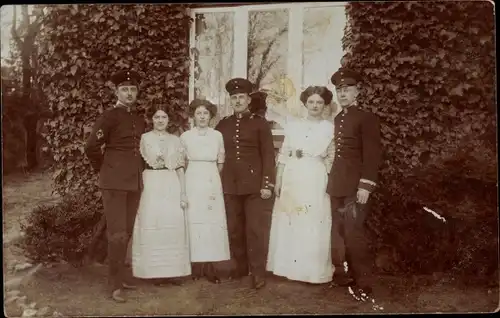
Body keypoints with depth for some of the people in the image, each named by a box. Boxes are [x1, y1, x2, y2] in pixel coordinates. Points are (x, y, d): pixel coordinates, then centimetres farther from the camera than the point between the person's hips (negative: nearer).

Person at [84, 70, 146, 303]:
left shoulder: (140, 120, 14)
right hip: (114, 182, -6)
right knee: (117, 233, -5)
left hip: (135, 182, 7)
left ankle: (121, 275, 25)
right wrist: (103, 170, -3)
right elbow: (91, 147, -14)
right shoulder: (109, 117, -7)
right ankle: (115, 285, 3)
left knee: (127, 231, 12)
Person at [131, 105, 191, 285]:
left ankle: (173, 270, 8)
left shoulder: (175, 140, 12)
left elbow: (180, 168, 9)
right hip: (152, 186, -2)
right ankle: (154, 271, 5)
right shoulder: (145, 138, 6)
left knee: (174, 226, -1)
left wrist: (183, 193, 2)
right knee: (152, 226, -3)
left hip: (172, 186, 2)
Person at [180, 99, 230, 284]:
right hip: (193, 182, -1)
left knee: (213, 222, -2)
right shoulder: (185, 136, 1)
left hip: (212, 182, 1)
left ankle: (209, 265, 3)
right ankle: (197, 266, 4)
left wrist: (211, 176, 12)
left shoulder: (217, 135, 4)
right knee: (194, 221, -2)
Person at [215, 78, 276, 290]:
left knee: (256, 229, -2)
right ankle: (240, 267, 23)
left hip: (255, 184, -4)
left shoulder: (260, 123, 1)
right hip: (230, 185, 4)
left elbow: (268, 155, -3)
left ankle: (258, 272, 6)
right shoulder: (222, 125, 12)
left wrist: (267, 184, -11)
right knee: (234, 229, 9)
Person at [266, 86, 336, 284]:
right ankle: (288, 266, 17)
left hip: (316, 180, -2)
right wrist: (278, 181, 2)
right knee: (288, 224, 5)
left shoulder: (330, 128, 4)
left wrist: (330, 184, -4)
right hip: (292, 177, 2)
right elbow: (284, 154, 7)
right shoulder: (294, 124, 8)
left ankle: (312, 270, 11)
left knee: (313, 226, -1)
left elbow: (331, 160, 4)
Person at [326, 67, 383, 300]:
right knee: (341, 233, 12)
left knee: (354, 233, -7)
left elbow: (372, 155, -12)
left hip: (355, 187, -7)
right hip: (336, 186, 7)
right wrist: (331, 182, 14)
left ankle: (364, 283, 3)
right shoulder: (336, 120, 15)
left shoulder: (366, 118, -6)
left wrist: (366, 185, -18)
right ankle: (351, 274, 25)